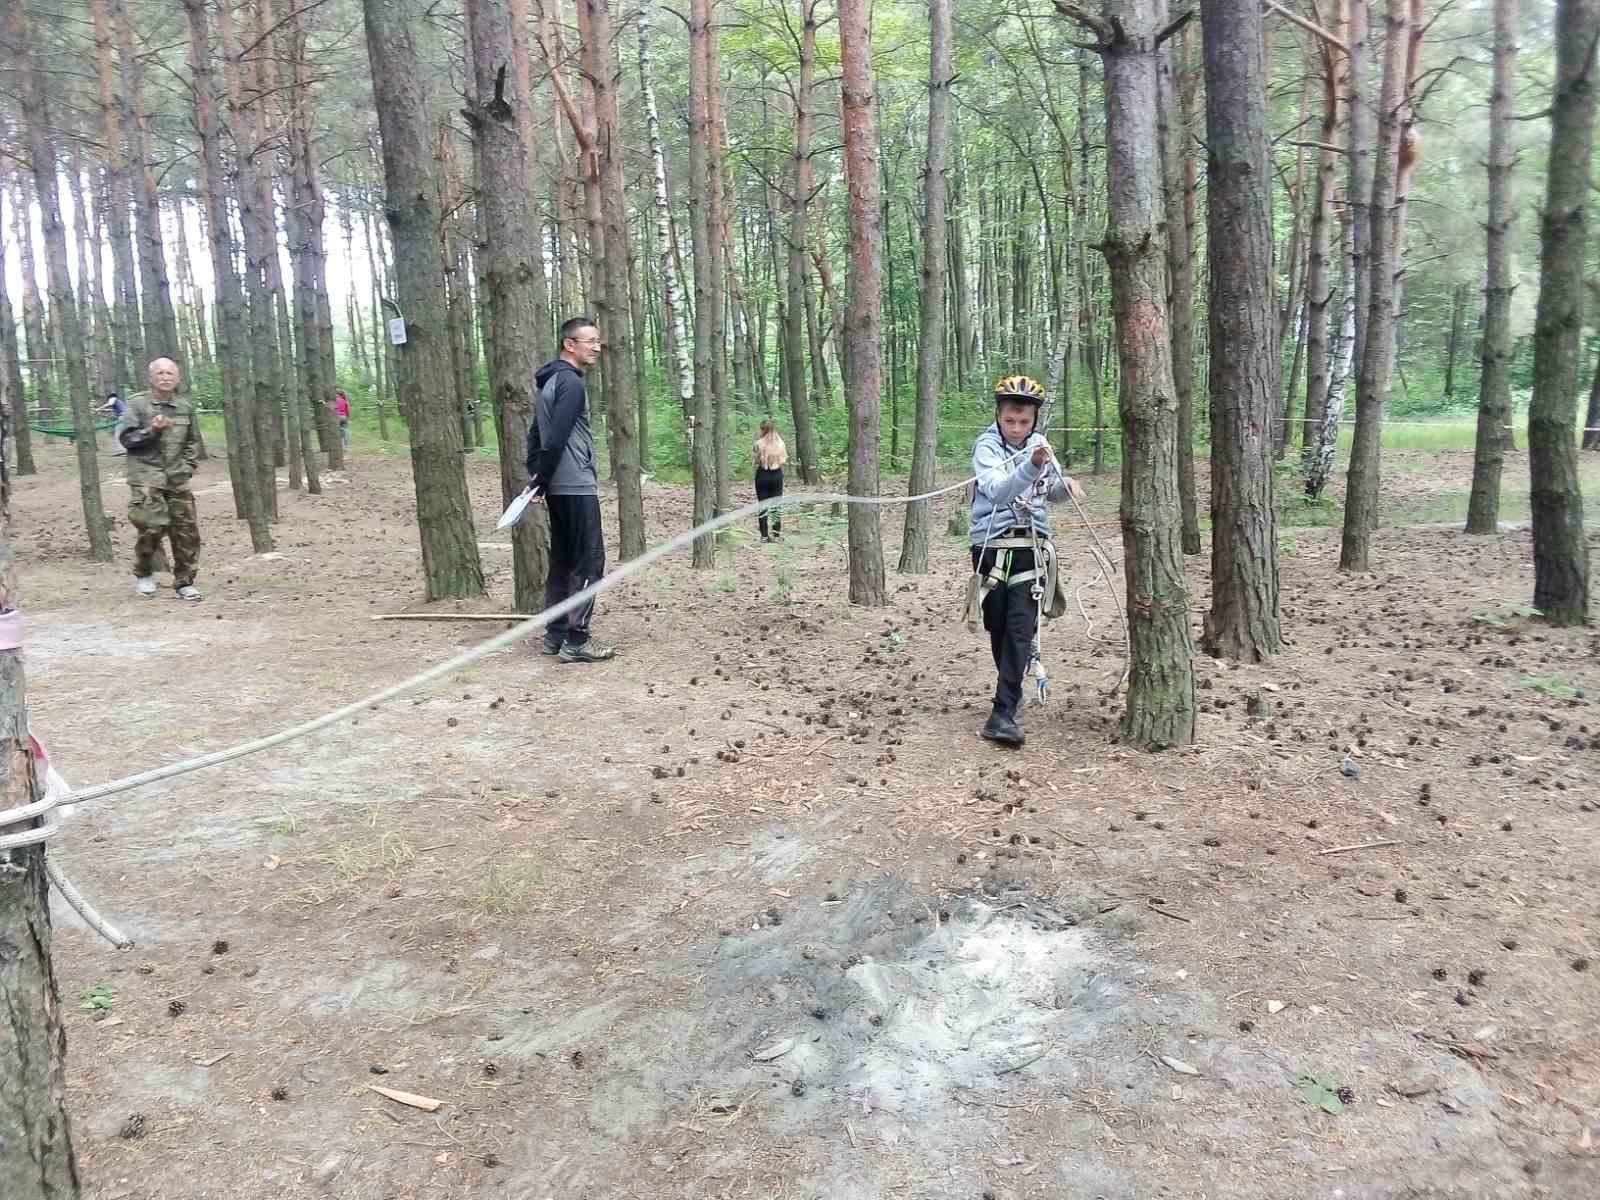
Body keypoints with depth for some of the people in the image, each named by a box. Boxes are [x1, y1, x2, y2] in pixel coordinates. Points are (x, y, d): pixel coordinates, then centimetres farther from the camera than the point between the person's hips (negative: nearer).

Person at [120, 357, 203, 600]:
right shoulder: (137, 403, -2)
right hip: (146, 478, -4)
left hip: (178, 480, 4)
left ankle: (185, 583, 15)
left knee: (187, 531, 2)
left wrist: (188, 466, 9)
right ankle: (143, 573, 11)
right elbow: (125, 438, -5)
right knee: (152, 526, -15)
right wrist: (152, 431, -19)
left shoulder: (186, 406, 11)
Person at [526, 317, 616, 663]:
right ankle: (575, 641, -5)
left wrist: (535, 476, 12)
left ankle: (556, 635, 17)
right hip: (576, 486, -10)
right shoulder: (571, 382, -14)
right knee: (588, 562, -6)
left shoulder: (550, 381, 17)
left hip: (559, 488, 10)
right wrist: (541, 480, -12)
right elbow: (556, 438, -21)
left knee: (563, 560, 13)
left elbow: (536, 434, 18)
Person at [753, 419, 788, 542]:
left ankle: (764, 536, 3)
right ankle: (777, 535, 9)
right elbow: (783, 461, 3)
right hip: (777, 475, 2)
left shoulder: (759, 443, -9)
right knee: (777, 505, 9)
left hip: (763, 475, -2)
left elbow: (757, 462, -10)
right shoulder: (780, 443, 0)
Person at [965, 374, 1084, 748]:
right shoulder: (987, 446, -7)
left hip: (1032, 546, 2)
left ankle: (1004, 714, -12)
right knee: (998, 628, 8)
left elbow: (1051, 494, 22)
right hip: (992, 546, -2)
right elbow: (997, 491, -25)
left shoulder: (1039, 444, 7)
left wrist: (1066, 483, 0)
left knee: (1020, 629, -10)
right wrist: (1031, 465, -39)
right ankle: (1012, 691, 31)